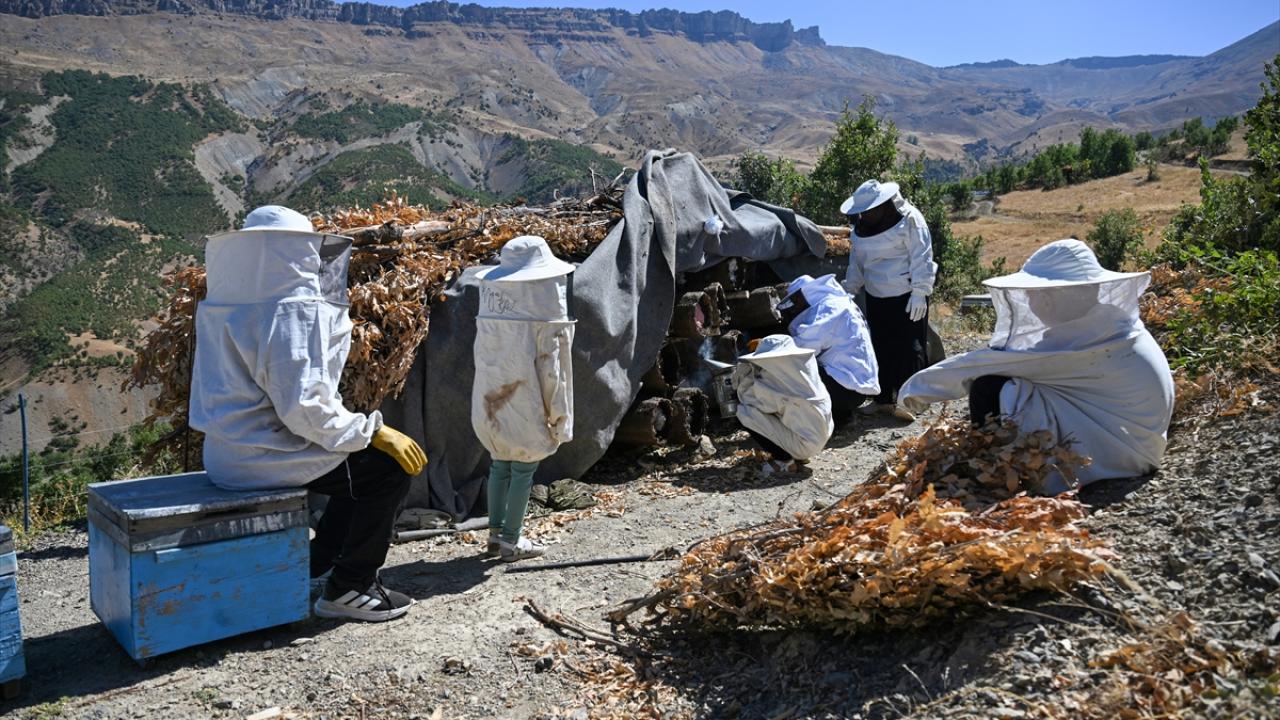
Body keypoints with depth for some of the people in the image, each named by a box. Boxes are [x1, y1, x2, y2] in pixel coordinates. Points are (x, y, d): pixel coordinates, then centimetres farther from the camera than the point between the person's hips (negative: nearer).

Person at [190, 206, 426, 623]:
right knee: (389, 466, -6)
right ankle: (349, 589, 3)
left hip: (230, 454, 10)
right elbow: (303, 404, -25)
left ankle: (318, 564, 29)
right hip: (264, 458, -10)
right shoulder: (292, 309, -20)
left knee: (361, 459, 22)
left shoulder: (224, 303, 9)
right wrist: (372, 431, -17)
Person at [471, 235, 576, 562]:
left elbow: (482, 351, 7)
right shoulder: (543, 298, -14)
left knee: (500, 465, 16)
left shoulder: (490, 293, 2)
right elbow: (550, 362, -13)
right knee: (523, 469, 5)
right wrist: (556, 411, -5)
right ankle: (511, 541, 10)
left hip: (493, 397, 6)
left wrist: (492, 389, 16)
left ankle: (496, 534, 22)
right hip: (526, 398, -6)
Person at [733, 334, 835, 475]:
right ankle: (795, 455, 16)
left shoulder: (781, 376, -19)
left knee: (745, 413, -9)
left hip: (804, 444, -8)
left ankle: (784, 460, -3)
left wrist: (744, 377, 1)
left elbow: (750, 398, -12)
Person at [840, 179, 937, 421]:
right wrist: (850, 289, 15)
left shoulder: (908, 219, -13)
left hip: (906, 295, -7)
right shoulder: (861, 227, 8)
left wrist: (919, 292, -20)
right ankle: (883, 399, 19)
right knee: (880, 347, 9)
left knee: (909, 347, -4)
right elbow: (856, 261, 18)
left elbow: (921, 258, -16)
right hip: (876, 295, 7)